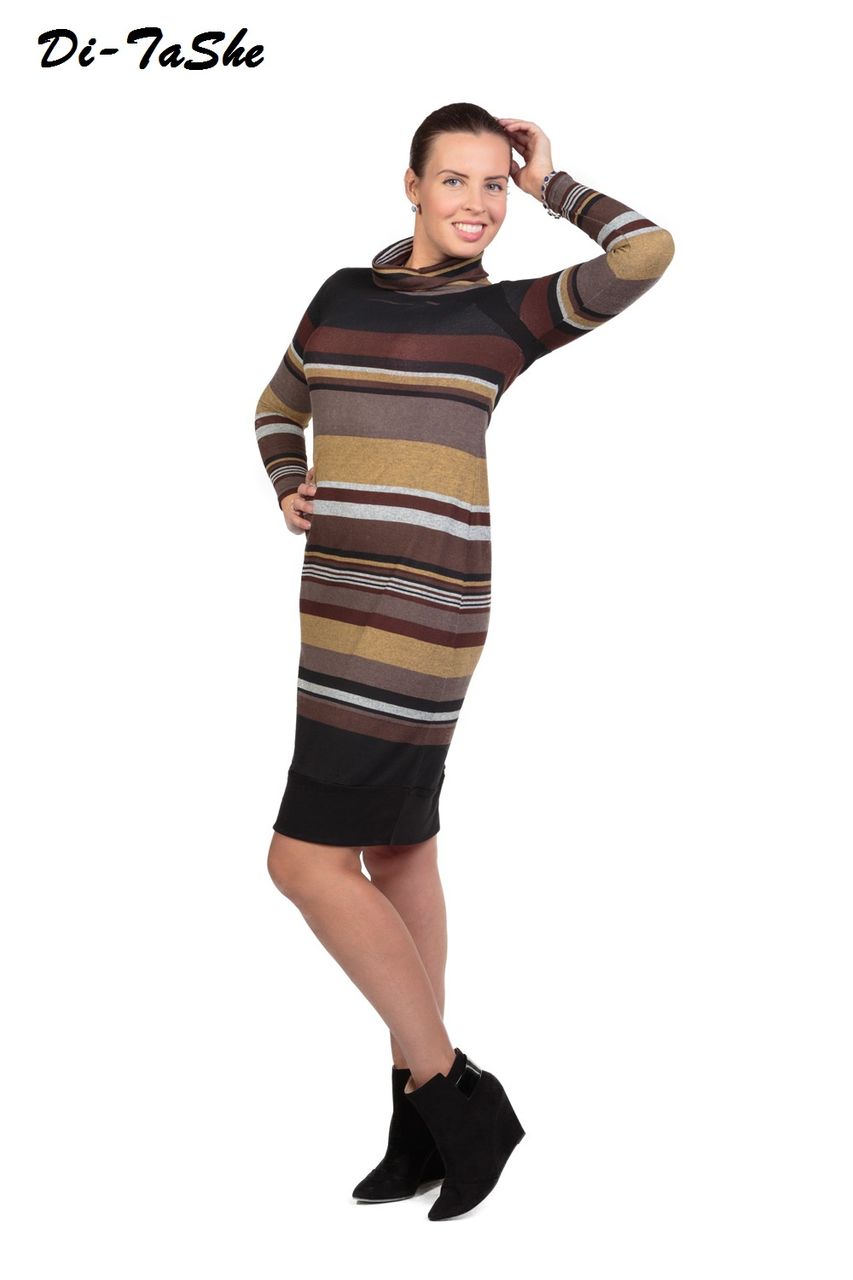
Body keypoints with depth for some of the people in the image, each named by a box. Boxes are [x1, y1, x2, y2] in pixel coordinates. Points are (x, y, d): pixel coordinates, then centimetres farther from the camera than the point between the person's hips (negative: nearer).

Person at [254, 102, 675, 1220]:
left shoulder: (510, 312, -2)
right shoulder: (343, 294, 12)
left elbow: (647, 253, -14)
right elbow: (278, 408, 26)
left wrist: (550, 183, 0)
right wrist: (286, 489, 7)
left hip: (419, 615, -6)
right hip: (339, 605, 7)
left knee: (305, 856, -10)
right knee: (396, 848, 12)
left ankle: (452, 1092, 4)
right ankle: (423, 1124, 25)